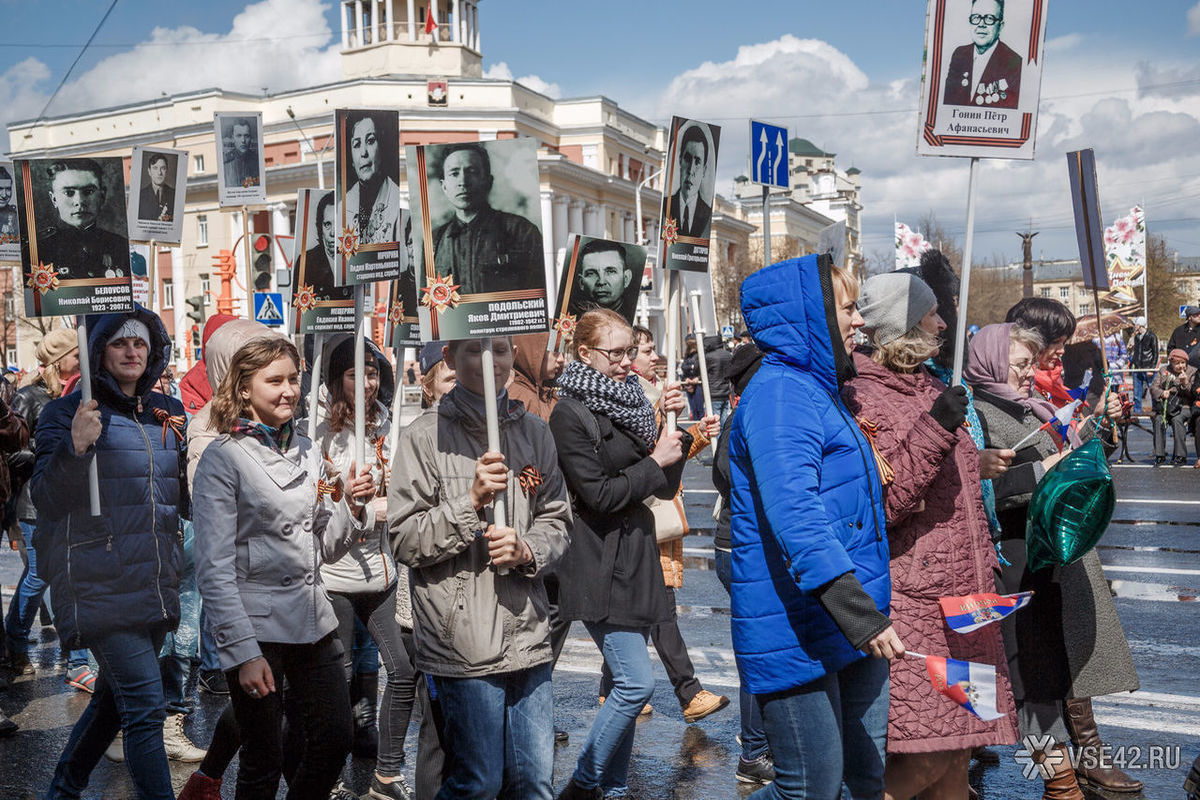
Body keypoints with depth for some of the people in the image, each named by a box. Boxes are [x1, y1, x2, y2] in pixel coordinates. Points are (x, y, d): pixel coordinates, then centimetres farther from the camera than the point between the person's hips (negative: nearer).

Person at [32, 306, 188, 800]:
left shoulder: (168, 413, 12)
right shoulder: (69, 413, -4)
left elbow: (187, 500, 17)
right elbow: (46, 500, -10)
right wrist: (76, 447, -26)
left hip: (155, 583, 7)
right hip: (102, 585, -6)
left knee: (115, 699, 19)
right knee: (146, 707, -12)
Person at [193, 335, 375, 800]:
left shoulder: (305, 451, 10)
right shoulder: (223, 458, -8)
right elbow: (214, 569, -13)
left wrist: (351, 505, -3)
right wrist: (242, 652, -18)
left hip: (313, 622, 6)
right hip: (256, 629, -6)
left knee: (334, 742, 10)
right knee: (263, 762, 6)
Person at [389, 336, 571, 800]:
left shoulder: (533, 433, 9)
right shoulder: (426, 436, -5)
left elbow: (556, 521, 12)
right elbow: (405, 540, -8)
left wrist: (526, 551, -8)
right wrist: (471, 501, -18)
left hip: (529, 636, 5)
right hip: (463, 641, -4)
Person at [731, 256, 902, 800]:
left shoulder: (817, 390, 18)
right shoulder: (780, 394, -16)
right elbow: (795, 517, -28)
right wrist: (860, 615, -33)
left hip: (855, 632, 10)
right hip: (799, 637, -10)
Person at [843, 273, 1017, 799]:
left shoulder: (929, 387, 18)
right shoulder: (861, 399, -11)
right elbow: (878, 504, -22)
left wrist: (983, 565, 30)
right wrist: (934, 430, -25)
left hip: (961, 593, 9)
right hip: (910, 601, -9)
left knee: (958, 751, 11)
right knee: (925, 758, -10)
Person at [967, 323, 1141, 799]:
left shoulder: (1035, 407, 15)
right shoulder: (977, 415, -12)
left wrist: (1100, 431, 12)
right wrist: (1040, 472, -23)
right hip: (1020, 558, -9)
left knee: (1076, 654, 16)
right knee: (1042, 669, 0)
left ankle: (1088, 759, 30)